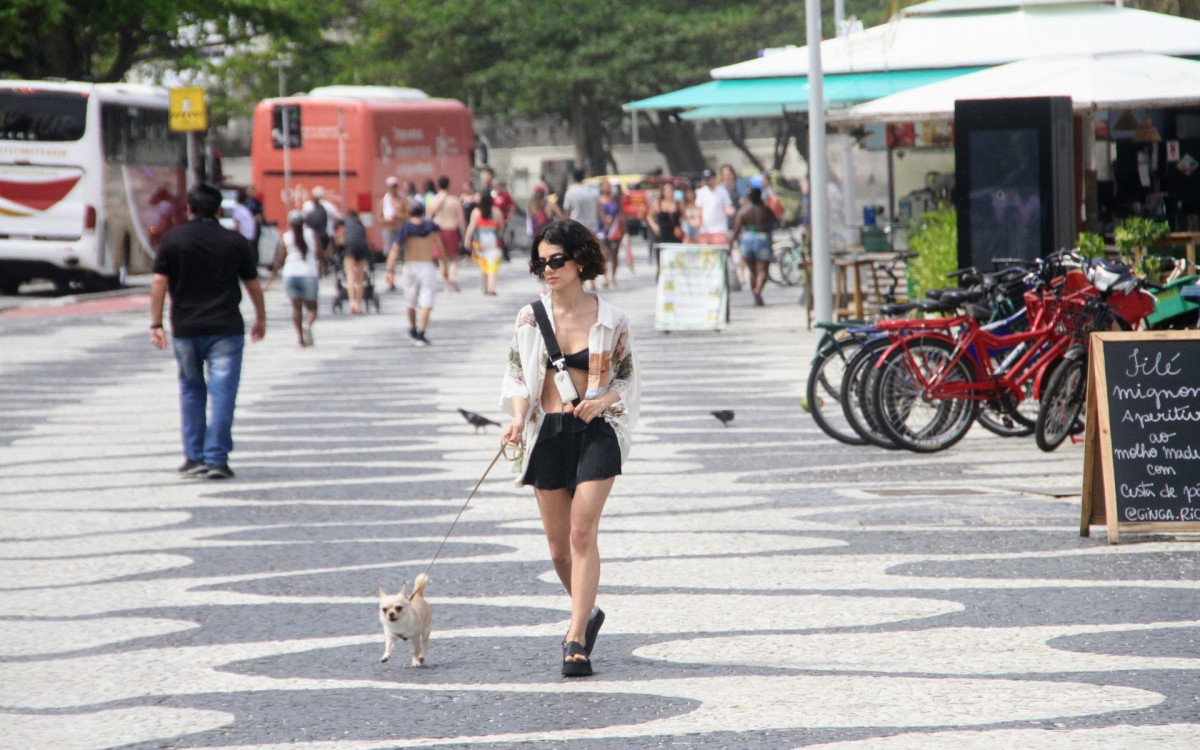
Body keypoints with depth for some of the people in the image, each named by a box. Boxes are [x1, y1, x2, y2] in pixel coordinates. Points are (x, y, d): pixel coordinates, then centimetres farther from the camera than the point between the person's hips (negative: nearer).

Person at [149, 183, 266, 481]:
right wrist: (261, 318, 22)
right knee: (222, 394, -2)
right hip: (226, 329, -1)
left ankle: (194, 457, 13)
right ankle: (216, 459, -7)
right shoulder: (235, 241, 1)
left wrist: (156, 324, 0)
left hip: (185, 329, 1)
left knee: (191, 391, 15)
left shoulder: (173, 239, 1)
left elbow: (159, 283, -4)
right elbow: (253, 284, 8)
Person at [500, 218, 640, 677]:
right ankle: (587, 613, 34)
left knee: (582, 533, -14)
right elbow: (517, 376, 6)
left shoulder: (610, 320, -1)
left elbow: (627, 380, 7)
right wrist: (518, 418, -12)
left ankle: (576, 639, -14)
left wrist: (603, 401, -13)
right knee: (558, 545, 8)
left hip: (596, 432, -3)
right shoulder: (530, 318, 4)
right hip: (548, 434, 3)